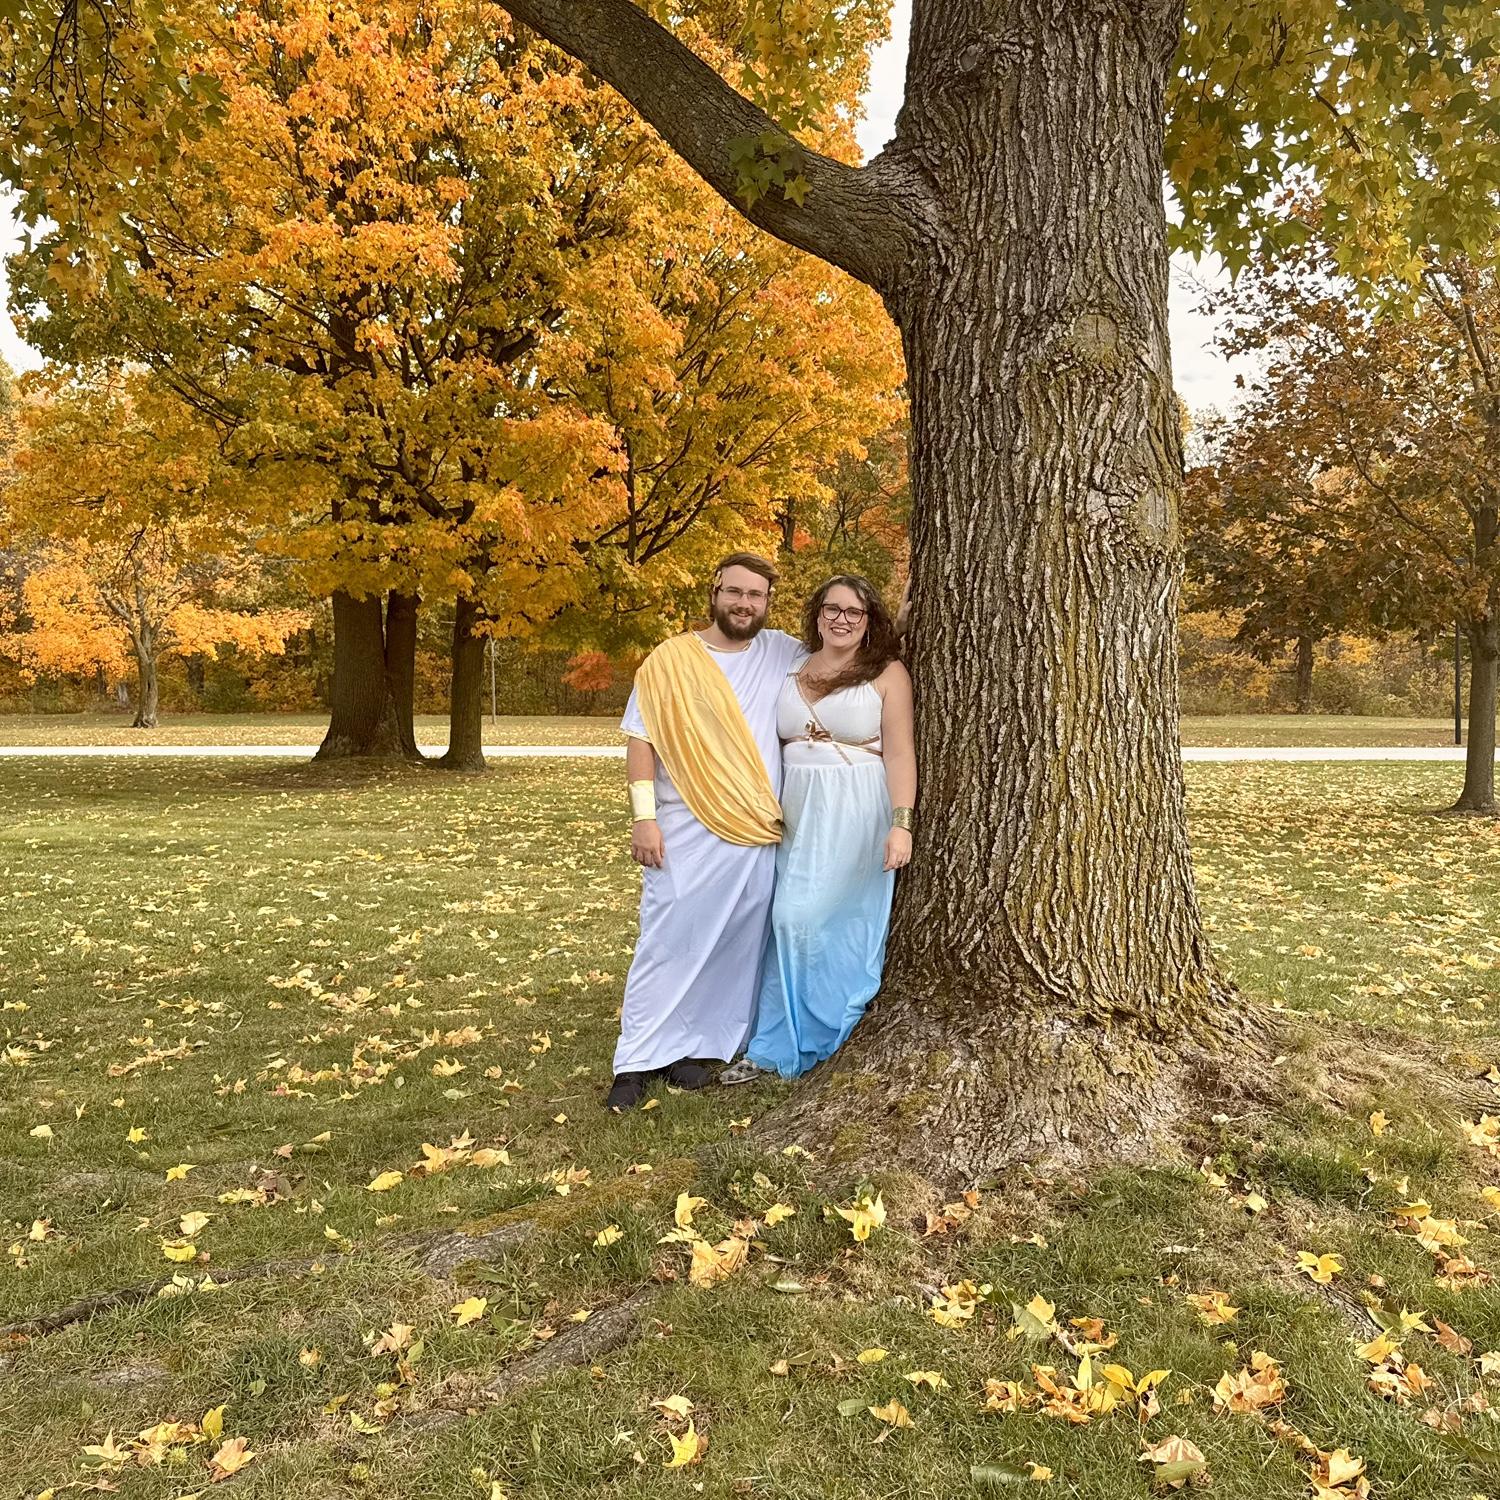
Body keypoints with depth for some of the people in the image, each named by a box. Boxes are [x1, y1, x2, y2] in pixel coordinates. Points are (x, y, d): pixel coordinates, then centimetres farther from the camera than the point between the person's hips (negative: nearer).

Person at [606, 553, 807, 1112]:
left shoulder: (787, 654, 8)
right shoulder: (670, 659, 0)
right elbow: (641, 738, -2)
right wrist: (644, 817, -10)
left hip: (758, 835, 3)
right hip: (686, 832, -3)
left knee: (734, 946, 7)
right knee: (669, 940, -2)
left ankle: (695, 1046, 20)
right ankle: (638, 1059, 7)